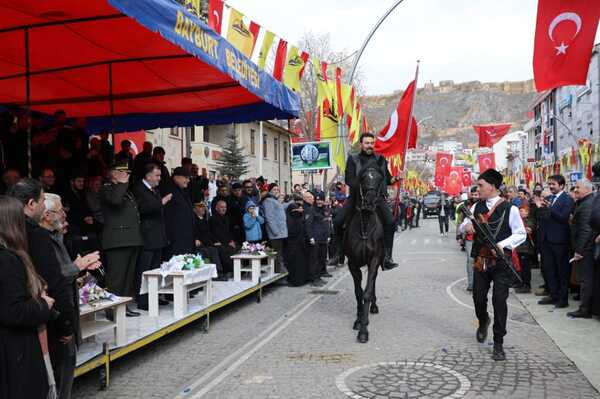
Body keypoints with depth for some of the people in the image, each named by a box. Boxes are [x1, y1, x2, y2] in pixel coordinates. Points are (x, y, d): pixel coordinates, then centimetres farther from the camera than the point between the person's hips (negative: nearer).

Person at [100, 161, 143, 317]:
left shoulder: (127, 190, 24)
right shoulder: (106, 189, -3)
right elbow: (115, 200, -27)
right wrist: (122, 183, -12)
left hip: (132, 240, 9)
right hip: (117, 240, -9)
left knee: (129, 276, 12)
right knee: (116, 278, -8)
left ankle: (124, 306, 19)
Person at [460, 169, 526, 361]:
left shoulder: (509, 208, -8)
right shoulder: (476, 207, 6)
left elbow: (521, 234, -6)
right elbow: (463, 225, 14)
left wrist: (501, 245, -19)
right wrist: (466, 226, -10)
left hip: (501, 262, -4)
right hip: (481, 261, 4)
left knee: (499, 300, -5)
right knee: (478, 298, 10)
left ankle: (498, 344, 8)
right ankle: (483, 322, 44)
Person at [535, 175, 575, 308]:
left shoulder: (568, 200, -8)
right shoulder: (547, 199, 11)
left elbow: (563, 217, -19)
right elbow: (541, 217, 10)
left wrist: (549, 207, -28)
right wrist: (539, 207, -8)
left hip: (560, 239, -6)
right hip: (546, 239, 7)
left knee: (562, 270, 5)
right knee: (549, 269, 12)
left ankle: (563, 298, 14)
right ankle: (553, 295, 23)